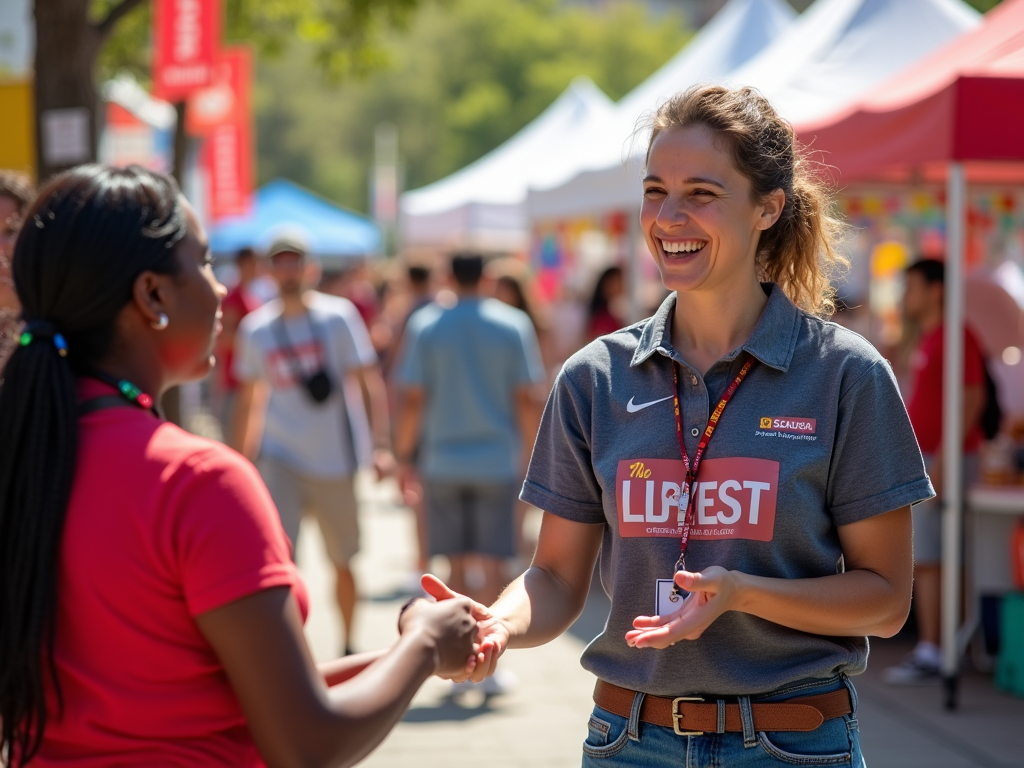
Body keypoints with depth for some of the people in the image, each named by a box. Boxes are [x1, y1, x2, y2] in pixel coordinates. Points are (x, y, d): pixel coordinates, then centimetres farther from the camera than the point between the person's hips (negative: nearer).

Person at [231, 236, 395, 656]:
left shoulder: (338, 315, -5)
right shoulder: (255, 328, 3)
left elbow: (370, 382, -8)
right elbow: (248, 397, 14)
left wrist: (382, 445, -18)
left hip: (335, 460, -1)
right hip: (280, 458, 1)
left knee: (342, 563, 12)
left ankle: (349, 647, 33)